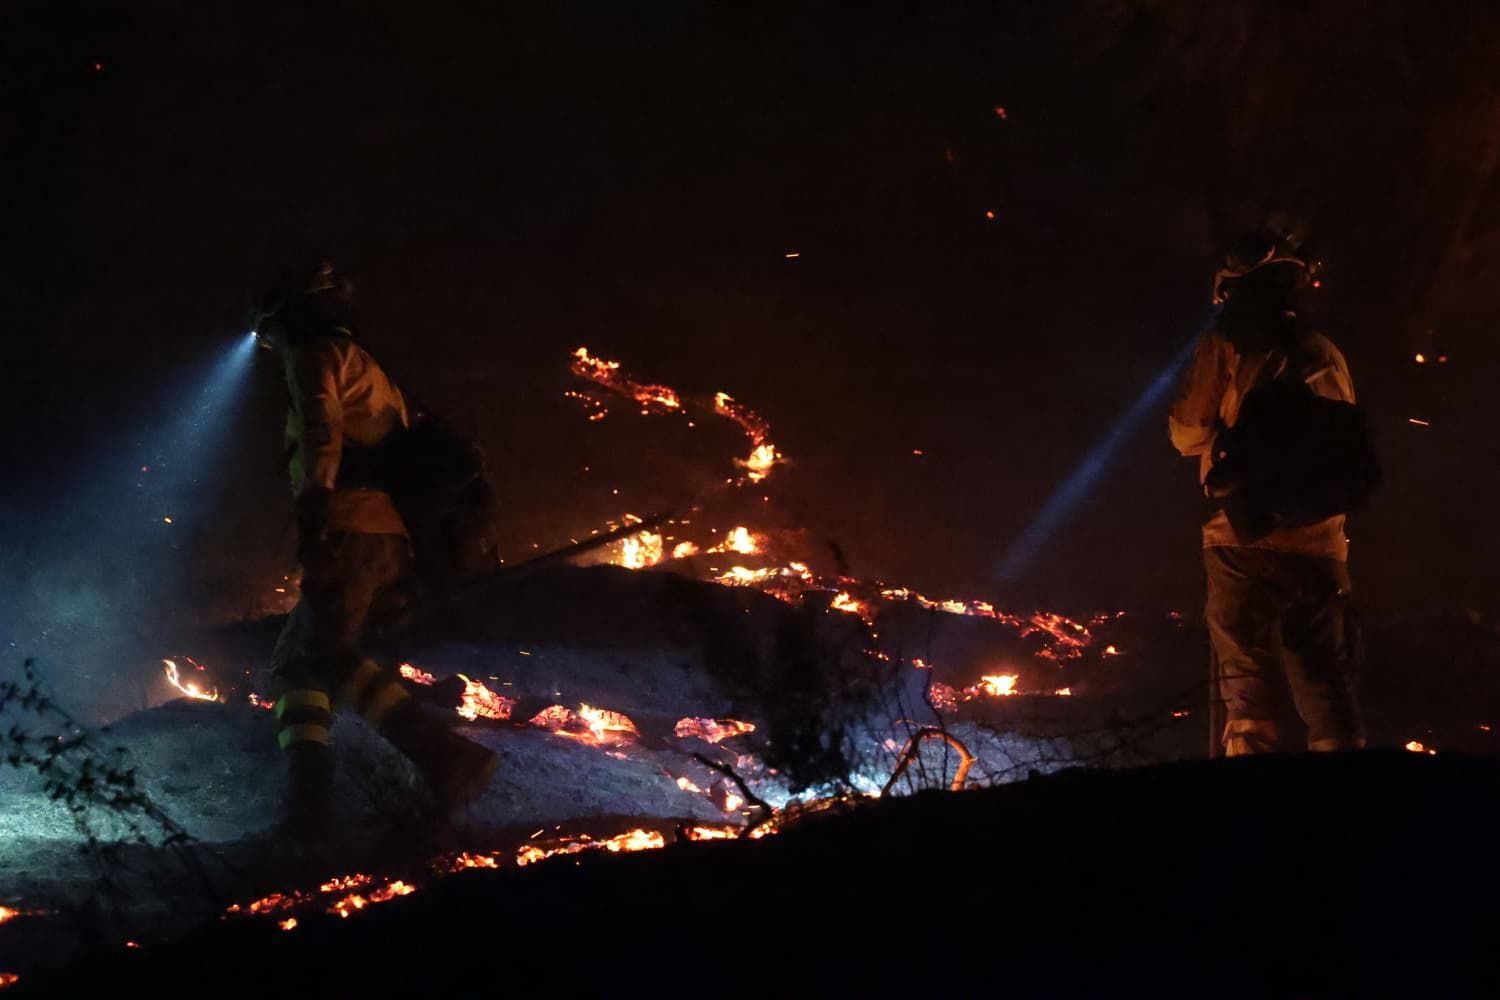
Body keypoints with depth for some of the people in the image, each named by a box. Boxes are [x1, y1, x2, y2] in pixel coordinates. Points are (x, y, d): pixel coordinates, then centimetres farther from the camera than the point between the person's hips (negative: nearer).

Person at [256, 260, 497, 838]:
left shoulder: (316, 355, 4)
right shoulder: (369, 373, 32)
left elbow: (321, 433, -15)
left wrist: (312, 514, -26)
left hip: (352, 531, -9)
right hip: (388, 537, 9)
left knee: (322, 656, -18)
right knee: (292, 662, 11)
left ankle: (443, 756, -31)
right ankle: (309, 799, -5)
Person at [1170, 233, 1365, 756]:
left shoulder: (1223, 346, 0)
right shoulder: (1324, 353, 11)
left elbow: (1188, 436, 1)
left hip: (1244, 539, -3)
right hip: (1320, 543, 3)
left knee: (1246, 680, -1)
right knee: (1325, 681, 4)